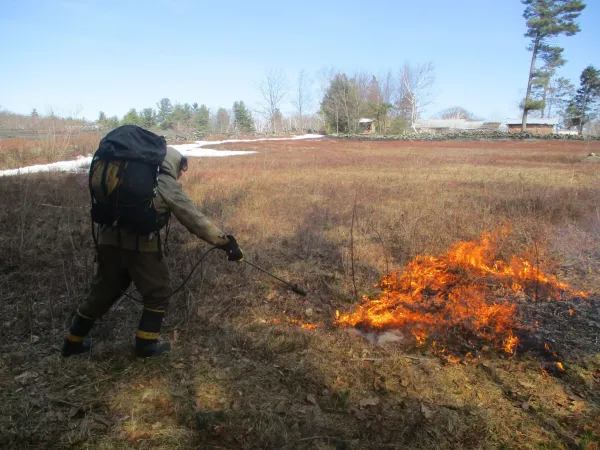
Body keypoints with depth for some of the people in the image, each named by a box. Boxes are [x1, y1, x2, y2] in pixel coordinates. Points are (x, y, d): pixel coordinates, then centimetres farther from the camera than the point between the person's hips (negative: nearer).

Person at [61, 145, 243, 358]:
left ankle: (73, 341, 35)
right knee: (158, 292, 14)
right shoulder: (168, 185, 0)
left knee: (103, 291, 23)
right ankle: (146, 344, 20)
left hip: (109, 241, 7)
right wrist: (226, 243, -4)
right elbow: (195, 220, -5)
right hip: (140, 245, -6)